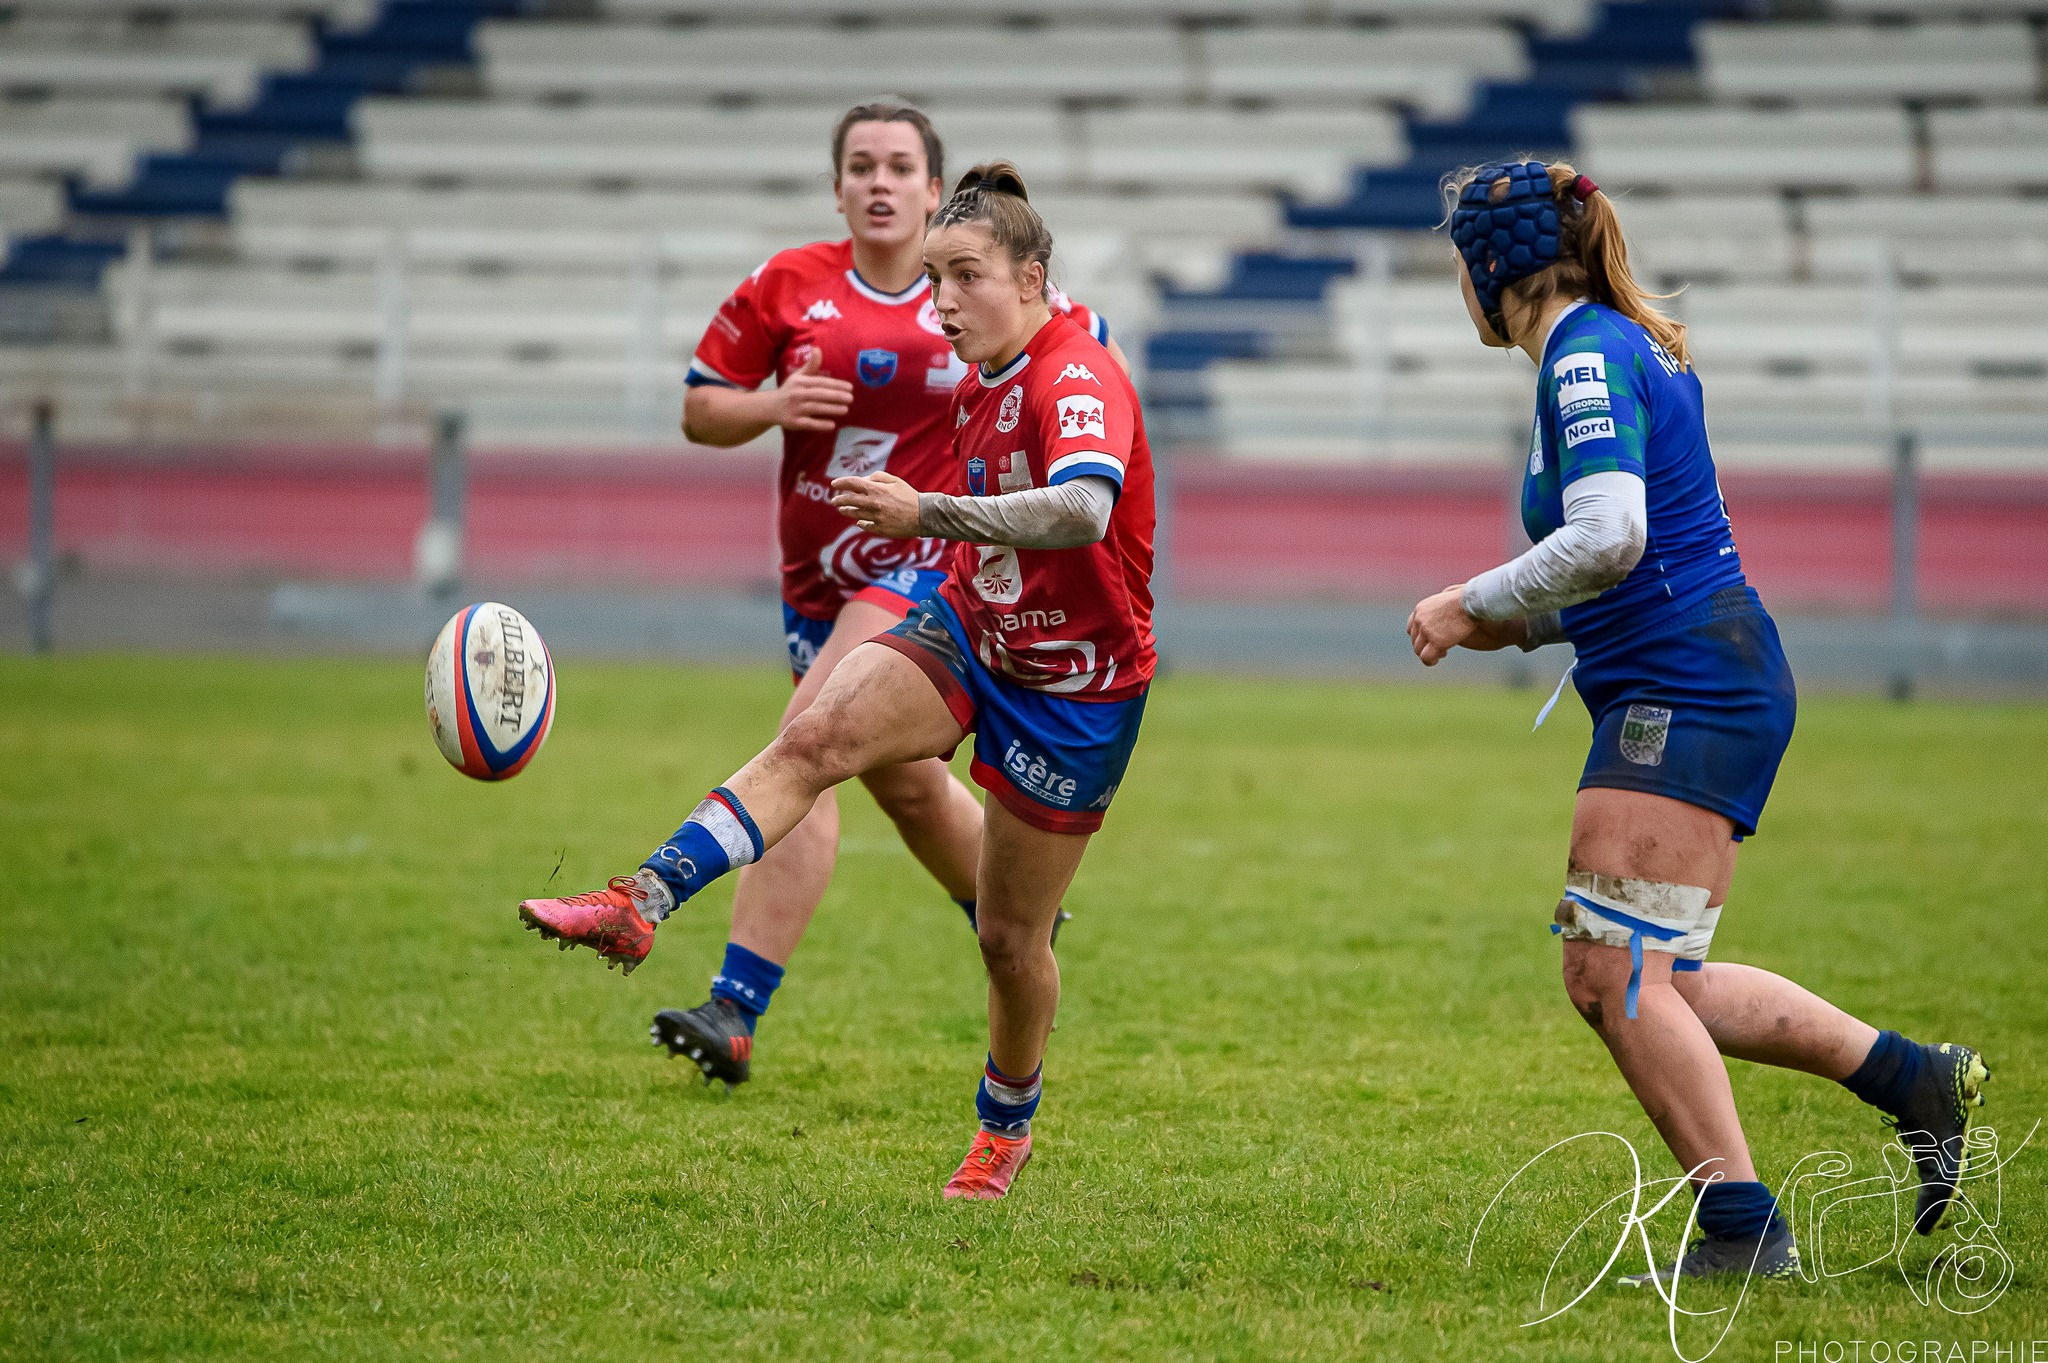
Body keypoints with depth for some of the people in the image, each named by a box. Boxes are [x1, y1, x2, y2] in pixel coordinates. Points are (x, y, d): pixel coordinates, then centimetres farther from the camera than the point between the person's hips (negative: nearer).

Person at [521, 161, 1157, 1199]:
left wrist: (929, 514, -49)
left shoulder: (1078, 381, -24)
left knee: (1011, 936, 5)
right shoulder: (979, 383, 2)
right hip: (967, 631, 6)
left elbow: (1081, 509, -45)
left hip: (1075, 686, -6)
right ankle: (641, 904, -34)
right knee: (816, 735, -23)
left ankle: (1006, 1126, 31)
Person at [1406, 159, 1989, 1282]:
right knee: (1631, 983, 9)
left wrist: (1477, 604, -14)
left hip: (1686, 692, -10)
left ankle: (1744, 1230, -12)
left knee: (1617, 975, -11)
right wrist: (1522, 622, 18)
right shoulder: (1632, 346, 20)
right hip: (1694, 692, 10)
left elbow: (1609, 536, -25)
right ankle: (1918, 1081, 13)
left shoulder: (1586, 356, -11)